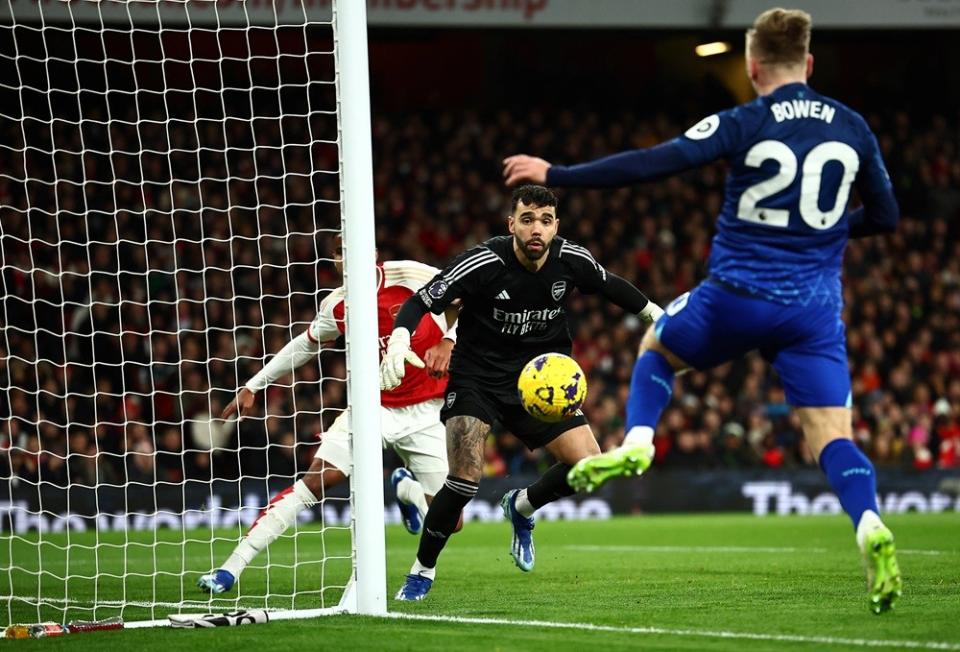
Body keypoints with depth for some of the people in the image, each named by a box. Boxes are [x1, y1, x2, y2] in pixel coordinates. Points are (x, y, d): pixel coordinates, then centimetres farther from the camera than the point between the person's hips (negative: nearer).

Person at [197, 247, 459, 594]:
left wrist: (447, 342, -24)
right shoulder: (337, 306, -2)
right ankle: (231, 568, -16)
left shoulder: (410, 275, -15)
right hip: (372, 406, 2)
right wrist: (253, 386, 18)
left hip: (424, 412, -2)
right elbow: (303, 345, 16)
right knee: (315, 480, -18)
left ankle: (406, 488, 27)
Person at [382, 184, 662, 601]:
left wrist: (657, 314, 19)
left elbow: (611, 286, 14)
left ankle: (522, 507, 21)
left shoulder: (572, 261, -9)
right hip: (477, 376, -4)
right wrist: (399, 340, -36)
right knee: (465, 481, -21)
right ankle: (423, 571, 2)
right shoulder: (484, 263, -21)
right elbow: (421, 301, -18)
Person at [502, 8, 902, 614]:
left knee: (655, 347, 28)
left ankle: (634, 444, 8)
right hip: (814, 310, 2)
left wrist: (556, 175, -6)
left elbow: (653, 164, -12)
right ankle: (871, 527, -27)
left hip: (737, 296, -2)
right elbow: (886, 216, 14)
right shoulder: (853, 128, 5)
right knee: (833, 435, -1)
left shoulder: (745, 125, -6)